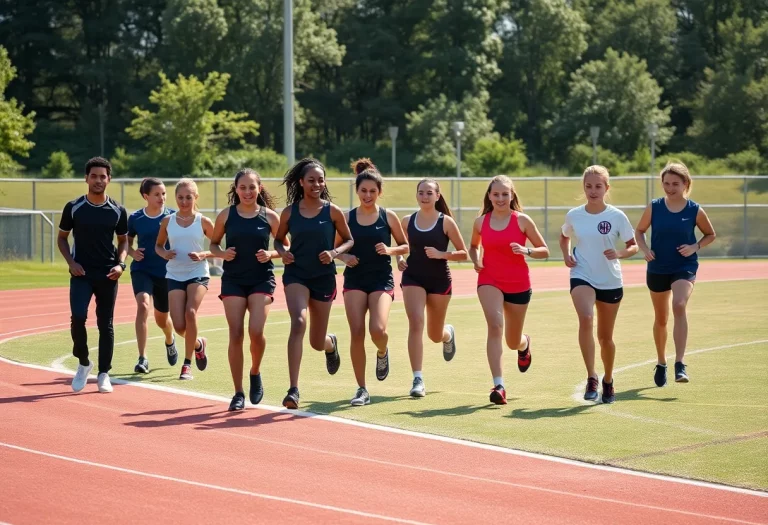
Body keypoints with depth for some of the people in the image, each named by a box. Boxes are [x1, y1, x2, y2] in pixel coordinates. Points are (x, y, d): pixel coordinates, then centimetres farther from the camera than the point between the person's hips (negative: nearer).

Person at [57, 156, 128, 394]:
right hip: (81, 273, -1)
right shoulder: (73, 208, -1)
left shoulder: (118, 211, 2)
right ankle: (83, 363, 5)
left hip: (108, 275, 1)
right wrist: (71, 262, -6)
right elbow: (61, 238, 9)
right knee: (78, 317, -17)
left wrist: (120, 263, -4)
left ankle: (104, 374, 13)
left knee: (105, 323, 4)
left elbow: (123, 240, 13)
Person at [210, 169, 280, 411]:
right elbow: (213, 243, 12)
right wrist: (222, 253, -9)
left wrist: (271, 254, -13)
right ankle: (239, 393, 5)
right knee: (236, 334, -4)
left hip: (262, 280, -1)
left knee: (256, 331, -16)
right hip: (233, 280, 1)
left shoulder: (270, 216, 0)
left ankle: (255, 373, 15)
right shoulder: (226, 215, 2)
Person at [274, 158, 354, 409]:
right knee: (298, 322, -26)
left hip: (324, 278, 0)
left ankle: (331, 343, 52)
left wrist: (335, 253, -13)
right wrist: (283, 252, -7)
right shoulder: (289, 213, 0)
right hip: (296, 275, 0)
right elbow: (279, 239, 14)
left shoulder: (332, 212, -3)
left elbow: (349, 239, 7)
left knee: (317, 343, 9)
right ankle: (293, 390, -28)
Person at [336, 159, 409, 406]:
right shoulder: (347, 218, 3)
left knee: (378, 329, -21)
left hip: (381, 280, -1)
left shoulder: (388, 217, 1)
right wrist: (344, 256, -9)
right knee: (356, 333, -8)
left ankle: (382, 353, 18)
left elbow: (405, 246, 9)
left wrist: (390, 250, -11)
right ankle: (361, 389, 2)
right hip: (355, 280, 1)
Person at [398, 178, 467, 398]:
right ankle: (417, 380, -18)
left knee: (435, 335, 12)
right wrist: (399, 259, -4)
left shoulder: (446, 222, -7)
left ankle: (449, 334, 52)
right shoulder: (407, 221, 1)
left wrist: (441, 254, -20)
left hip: (439, 281, -1)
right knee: (415, 324, -18)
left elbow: (463, 253, -5)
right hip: (413, 278, 1)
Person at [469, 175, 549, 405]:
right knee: (495, 325, -25)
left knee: (513, 342, 12)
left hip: (518, 284, 0)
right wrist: (476, 260, 0)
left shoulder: (522, 220, -5)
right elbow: (473, 246, 21)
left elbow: (544, 250, 0)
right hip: (489, 281, 0)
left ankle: (525, 344, 54)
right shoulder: (480, 222, 2)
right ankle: (498, 385, -29)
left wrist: (527, 251, -20)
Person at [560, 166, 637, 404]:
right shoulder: (573, 215, 0)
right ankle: (591, 378, -24)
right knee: (585, 319, -29)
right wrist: (566, 254, 0)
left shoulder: (617, 216, -5)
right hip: (582, 277, 0)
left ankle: (608, 381, 35)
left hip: (610, 281, 0)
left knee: (605, 336, 11)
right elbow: (564, 237, 20)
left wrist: (620, 253, -21)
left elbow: (633, 246, 0)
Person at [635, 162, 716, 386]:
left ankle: (680, 364, -32)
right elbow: (639, 231, 10)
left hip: (684, 268, -3)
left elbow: (710, 234, 8)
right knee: (660, 319, 14)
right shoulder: (654, 208, -3)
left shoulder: (695, 211, -6)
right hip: (658, 269, 3)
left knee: (679, 306, -28)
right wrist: (645, 249, -9)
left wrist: (695, 247, -10)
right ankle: (661, 363, 36)